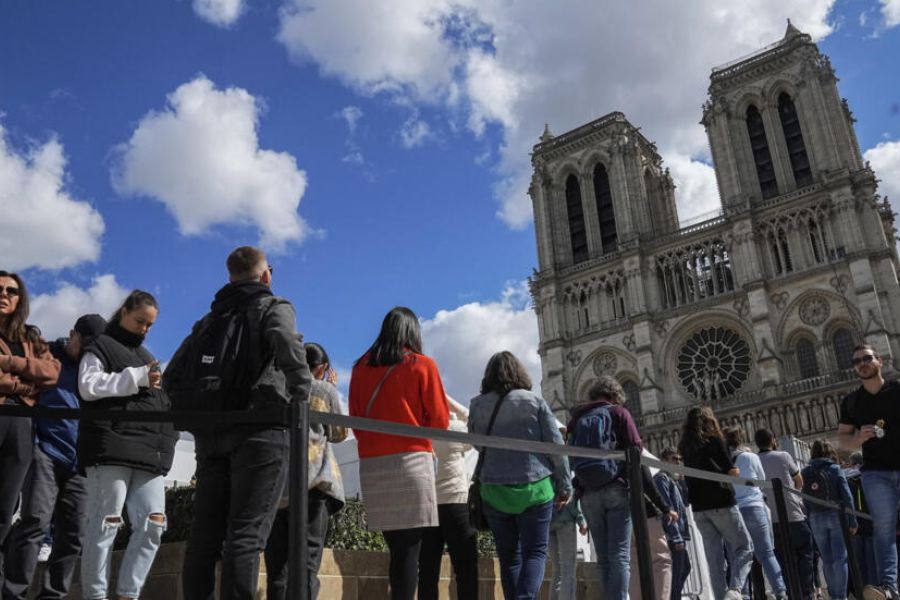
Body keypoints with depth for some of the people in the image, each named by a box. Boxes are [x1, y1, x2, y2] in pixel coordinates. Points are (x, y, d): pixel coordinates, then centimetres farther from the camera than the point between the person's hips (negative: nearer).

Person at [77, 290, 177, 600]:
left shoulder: (145, 355, 28)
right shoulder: (100, 346, 9)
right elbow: (89, 387, -8)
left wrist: (168, 390, 9)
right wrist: (138, 378, -10)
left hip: (149, 450, 6)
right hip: (111, 447, -6)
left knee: (153, 526, -3)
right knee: (105, 525, -6)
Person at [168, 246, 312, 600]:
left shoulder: (210, 319, 22)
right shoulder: (273, 307, 4)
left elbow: (173, 376, 15)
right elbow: (291, 354, -17)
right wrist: (299, 404, -7)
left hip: (211, 436, 5)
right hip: (260, 434, -5)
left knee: (205, 533, 7)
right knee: (246, 534, -9)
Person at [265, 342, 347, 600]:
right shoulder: (325, 389, 7)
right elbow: (339, 433, 16)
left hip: (275, 482, 4)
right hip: (313, 480, -3)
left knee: (277, 561, 6)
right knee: (306, 560, -8)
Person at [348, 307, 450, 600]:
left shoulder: (361, 367, 10)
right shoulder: (422, 365, 1)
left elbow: (355, 419, 12)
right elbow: (440, 421, 1)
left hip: (371, 463, 4)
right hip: (411, 460, -4)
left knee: (396, 547, 12)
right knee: (409, 550, -3)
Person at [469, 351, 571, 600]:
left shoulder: (477, 405, 4)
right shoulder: (534, 401, 1)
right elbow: (556, 445, 0)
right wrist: (565, 485, 6)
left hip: (494, 489, 2)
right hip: (534, 488, -2)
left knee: (509, 555, 11)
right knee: (535, 551, 3)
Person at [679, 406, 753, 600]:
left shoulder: (686, 447, 13)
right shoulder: (713, 440, -2)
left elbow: (688, 477, 11)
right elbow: (732, 472, -4)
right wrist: (733, 471, 16)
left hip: (699, 507, 5)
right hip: (721, 503, -5)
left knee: (714, 557, 6)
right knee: (744, 547, 2)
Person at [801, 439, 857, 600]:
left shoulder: (805, 472, 2)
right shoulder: (835, 469, -3)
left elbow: (804, 499, -3)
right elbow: (847, 496, -7)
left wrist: (809, 520, 1)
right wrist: (852, 520, -5)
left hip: (816, 519, 2)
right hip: (835, 516, -2)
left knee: (827, 559, 11)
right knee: (840, 558, 3)